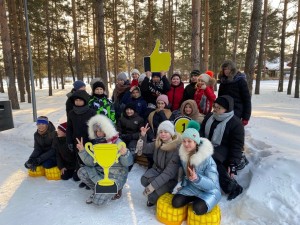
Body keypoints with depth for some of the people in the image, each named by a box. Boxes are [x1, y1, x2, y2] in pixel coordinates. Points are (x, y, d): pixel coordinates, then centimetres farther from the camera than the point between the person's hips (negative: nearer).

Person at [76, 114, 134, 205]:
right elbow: (91, 163, -2)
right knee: (82, 172, -11)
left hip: (116, 176, -6)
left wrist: (124, 154, -39)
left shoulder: (117, 143, -17)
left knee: (98, 200, -17)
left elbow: (128, 163, -18)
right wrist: (82, 150, -13)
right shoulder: (98, 143, 2)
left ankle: (115, 190, 14)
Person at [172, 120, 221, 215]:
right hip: (192, 187, 5)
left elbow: (212, 184, -27)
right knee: (176, 202, -14)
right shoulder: (183, 154, -11)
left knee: (198, 208, -30)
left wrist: (197, 178, -43)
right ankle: (196, 198, 11)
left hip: (210, 191, -5)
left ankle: (200, 201, 5)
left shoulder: (207, 159, -28)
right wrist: (184, 182, 3)